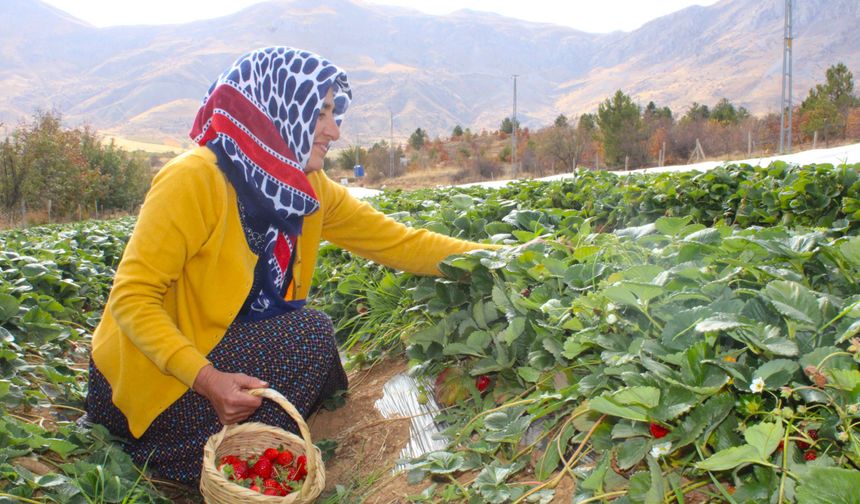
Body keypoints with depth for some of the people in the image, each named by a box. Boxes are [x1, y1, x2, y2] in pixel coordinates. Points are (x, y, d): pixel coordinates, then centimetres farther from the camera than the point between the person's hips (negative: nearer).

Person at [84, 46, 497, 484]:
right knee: (309, 334, -21)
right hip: (152, 382, -7)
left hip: (224, 357, 7)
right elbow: (131, 297, -22)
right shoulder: (195, 181, -23)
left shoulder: (308, 189, -2)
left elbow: (399, 243, -2)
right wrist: (206, 378, -34)